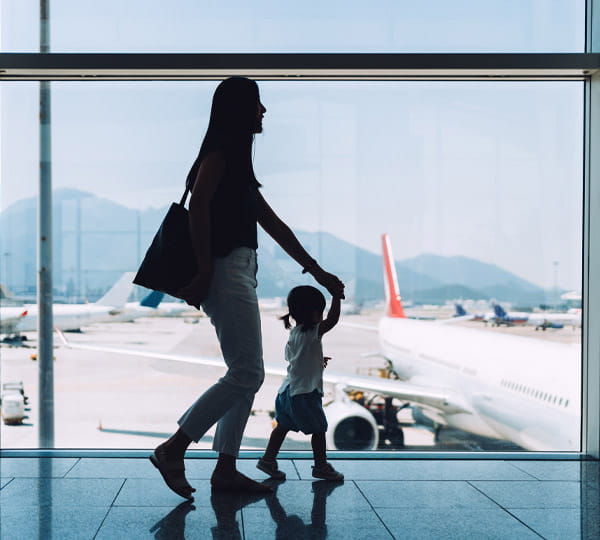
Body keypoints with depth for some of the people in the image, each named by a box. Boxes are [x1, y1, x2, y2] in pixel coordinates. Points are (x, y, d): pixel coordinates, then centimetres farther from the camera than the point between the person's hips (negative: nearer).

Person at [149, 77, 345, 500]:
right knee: (247, 373, -11)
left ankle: (226, 468, 11)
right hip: (226, 270, -10)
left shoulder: (239, 163, 23)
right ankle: (172, 450, -7)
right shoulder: (221, 152, -6)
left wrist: (318, 272, 22)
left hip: (240, 271, 10)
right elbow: (199, 206, -19)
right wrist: (204, 271, -23)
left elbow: (274, 225, 23)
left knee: (247, 374, 9)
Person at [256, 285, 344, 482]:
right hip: (305, 392, -9)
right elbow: (332, 319, -27)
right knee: (319, 429, 4)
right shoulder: (311, 332, -17)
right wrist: (337, 296, -20)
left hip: (288, 390, 9)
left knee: (283, 426, 15)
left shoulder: (294, 333, 11)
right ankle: (321, 466, 12)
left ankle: (268, 459, 17)